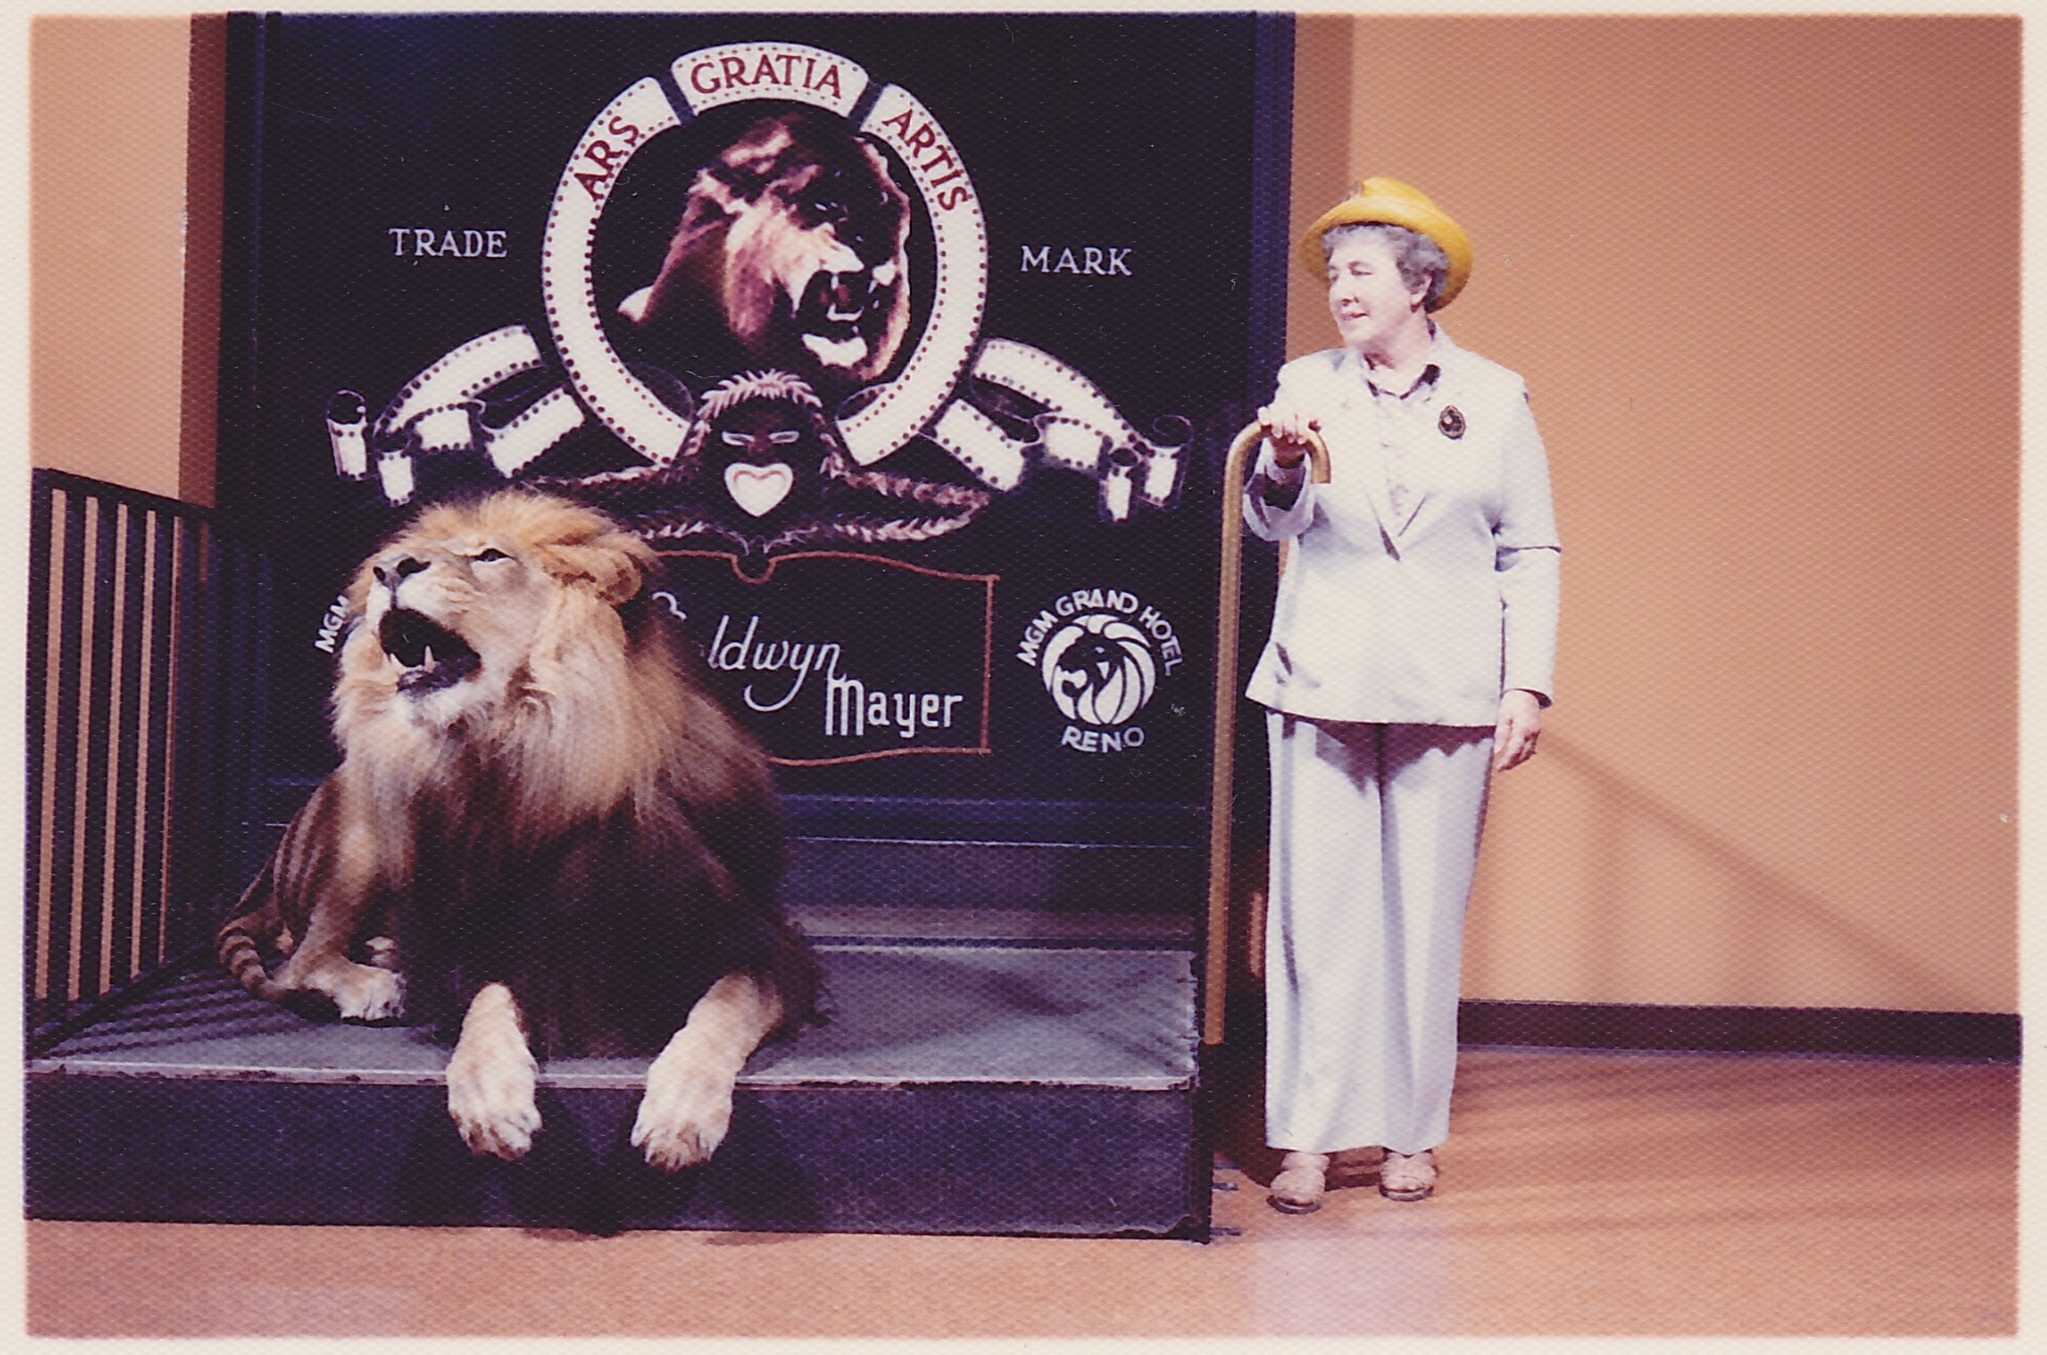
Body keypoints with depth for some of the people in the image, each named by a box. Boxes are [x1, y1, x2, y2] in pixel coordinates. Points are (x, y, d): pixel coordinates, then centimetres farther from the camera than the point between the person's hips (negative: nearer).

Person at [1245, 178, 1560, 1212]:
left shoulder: (1496, 399, 7)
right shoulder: (1308, 385, 9)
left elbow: (1532, 553, 7)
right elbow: (1273, 524, 2)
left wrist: (1528, 686, 0)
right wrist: (1282, 461, -19)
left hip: (1449, 693, 0)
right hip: (1322, 685, 1)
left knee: (1426, 913, 3)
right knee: (1317, 910, 0)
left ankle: (1410, 1131, 17)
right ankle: (1308, 1135, 9)